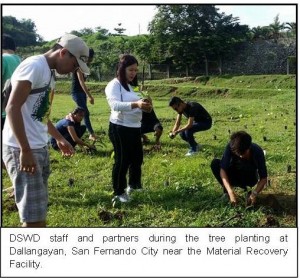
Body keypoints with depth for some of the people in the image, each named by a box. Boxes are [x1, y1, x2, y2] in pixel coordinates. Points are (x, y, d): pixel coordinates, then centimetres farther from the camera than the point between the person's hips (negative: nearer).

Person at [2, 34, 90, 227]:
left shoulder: (49, 72, 16)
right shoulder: (34, 66, -13)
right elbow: (13, 108, -21)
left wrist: (60, 139, 31)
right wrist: (25, 150, -24)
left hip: (40, 148, 10)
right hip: (22, 149, -10)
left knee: (40, 208, 18)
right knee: (34, 215, -6)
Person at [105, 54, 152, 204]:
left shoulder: (132, 86, 15)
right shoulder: (114, 85, -12)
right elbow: (115, 105, -28)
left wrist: (145, 107, -2)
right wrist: (136, 104, -42)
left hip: (134, 127, 8)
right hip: (119, 128, -8)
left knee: (137, 158, 17)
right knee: (122, 160, -1)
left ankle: (133, 185, 36)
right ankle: (118, 193, 11)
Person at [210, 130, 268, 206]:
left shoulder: (257, 151, -29)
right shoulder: (230, 147, -28)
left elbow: (264, 178, -25)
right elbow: (223, 170, -32)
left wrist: (254, 194, -40)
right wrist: (231, 192, -42)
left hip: (249, 179, -1)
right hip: (234, 177, 1)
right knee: (215, 163, -27)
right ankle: (226, 192, -10)